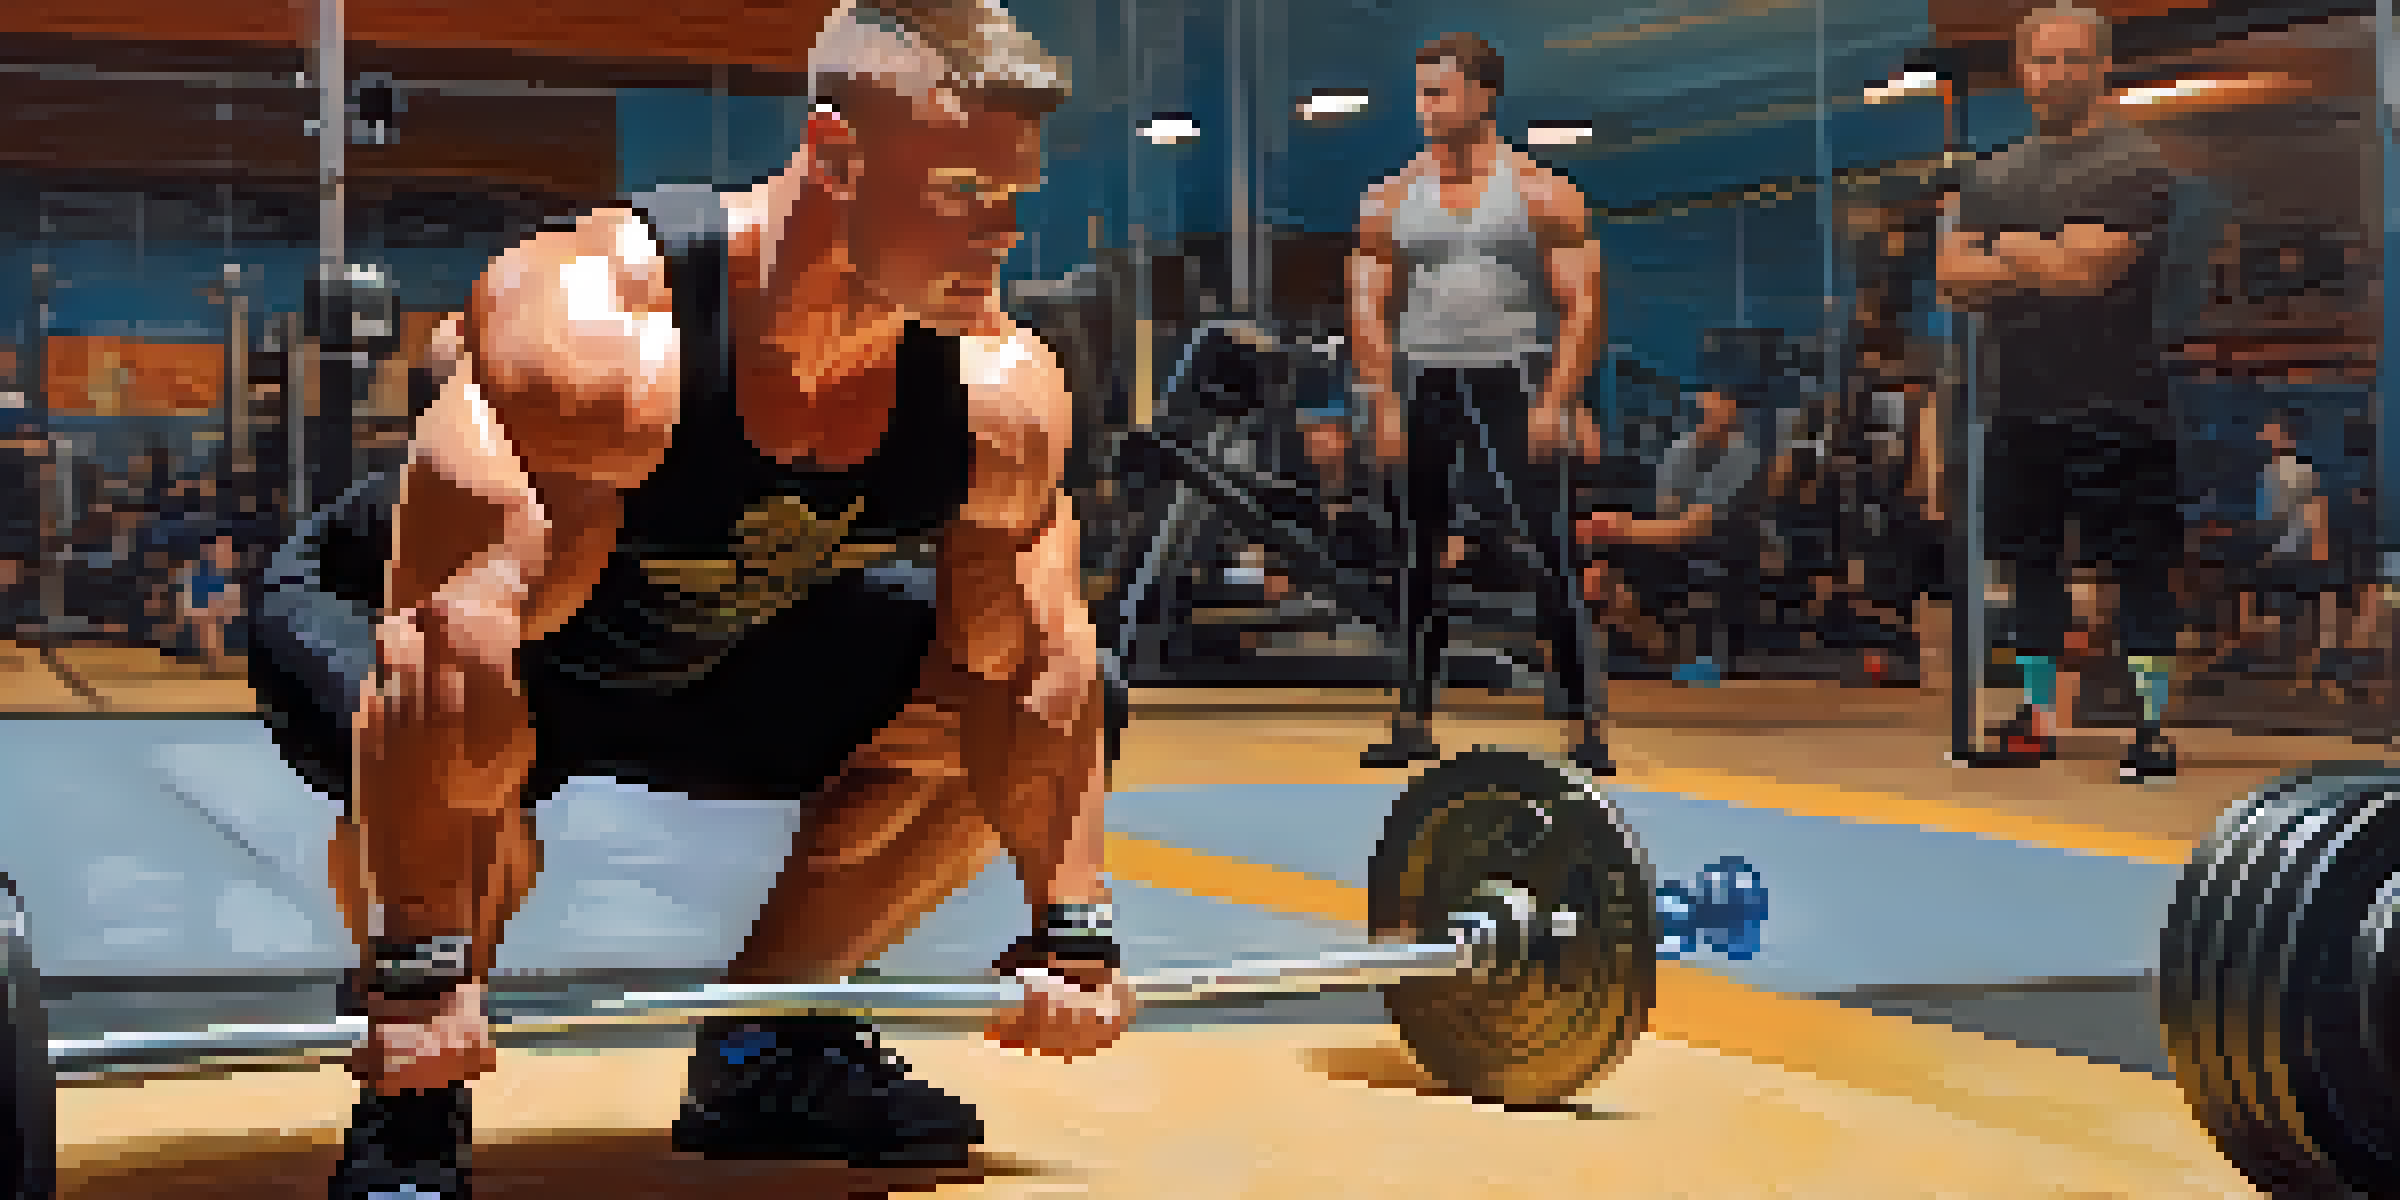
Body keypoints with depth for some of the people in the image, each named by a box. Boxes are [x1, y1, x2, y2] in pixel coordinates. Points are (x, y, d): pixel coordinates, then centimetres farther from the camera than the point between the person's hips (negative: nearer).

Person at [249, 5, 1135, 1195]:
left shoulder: (999, 391, -19)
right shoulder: (587, 331, -38)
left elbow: (1038, 669, -9)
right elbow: (448, 639, -42)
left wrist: (1071, 938, -11)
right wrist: (416, 967, -45)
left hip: (708, 664, 6)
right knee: (476, 715, -39)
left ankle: (764, 1053, 9)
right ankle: (410, 1098, -12)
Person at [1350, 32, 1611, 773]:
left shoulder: (1540, 193, 1)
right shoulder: (1393, 199, 9)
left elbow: (1585, 306, -3)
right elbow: (1369, 307, 9)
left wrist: (1554, 403, -13)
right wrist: (1383, 404, -2)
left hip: (1513, 381, -3)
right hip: (1422, 383, 3)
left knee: (1546, 556, -9)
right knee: (1418, 558, 5)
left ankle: (1586, 720, -6)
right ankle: (1414, 721, 13)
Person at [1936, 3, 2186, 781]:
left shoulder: (2132, 164, -5)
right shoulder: (1994, 175, 16)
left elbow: (2084, 269, -17)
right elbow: (1954, 280, 6)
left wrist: (2007, 250, -1)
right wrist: (2040, 265, -8)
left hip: (2115, 413, -7)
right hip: (2021, 409, 7)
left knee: (2139, 571, -5)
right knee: (2030, 565, 12)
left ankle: (2154, 726, -1)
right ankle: (2037, 722, 20)